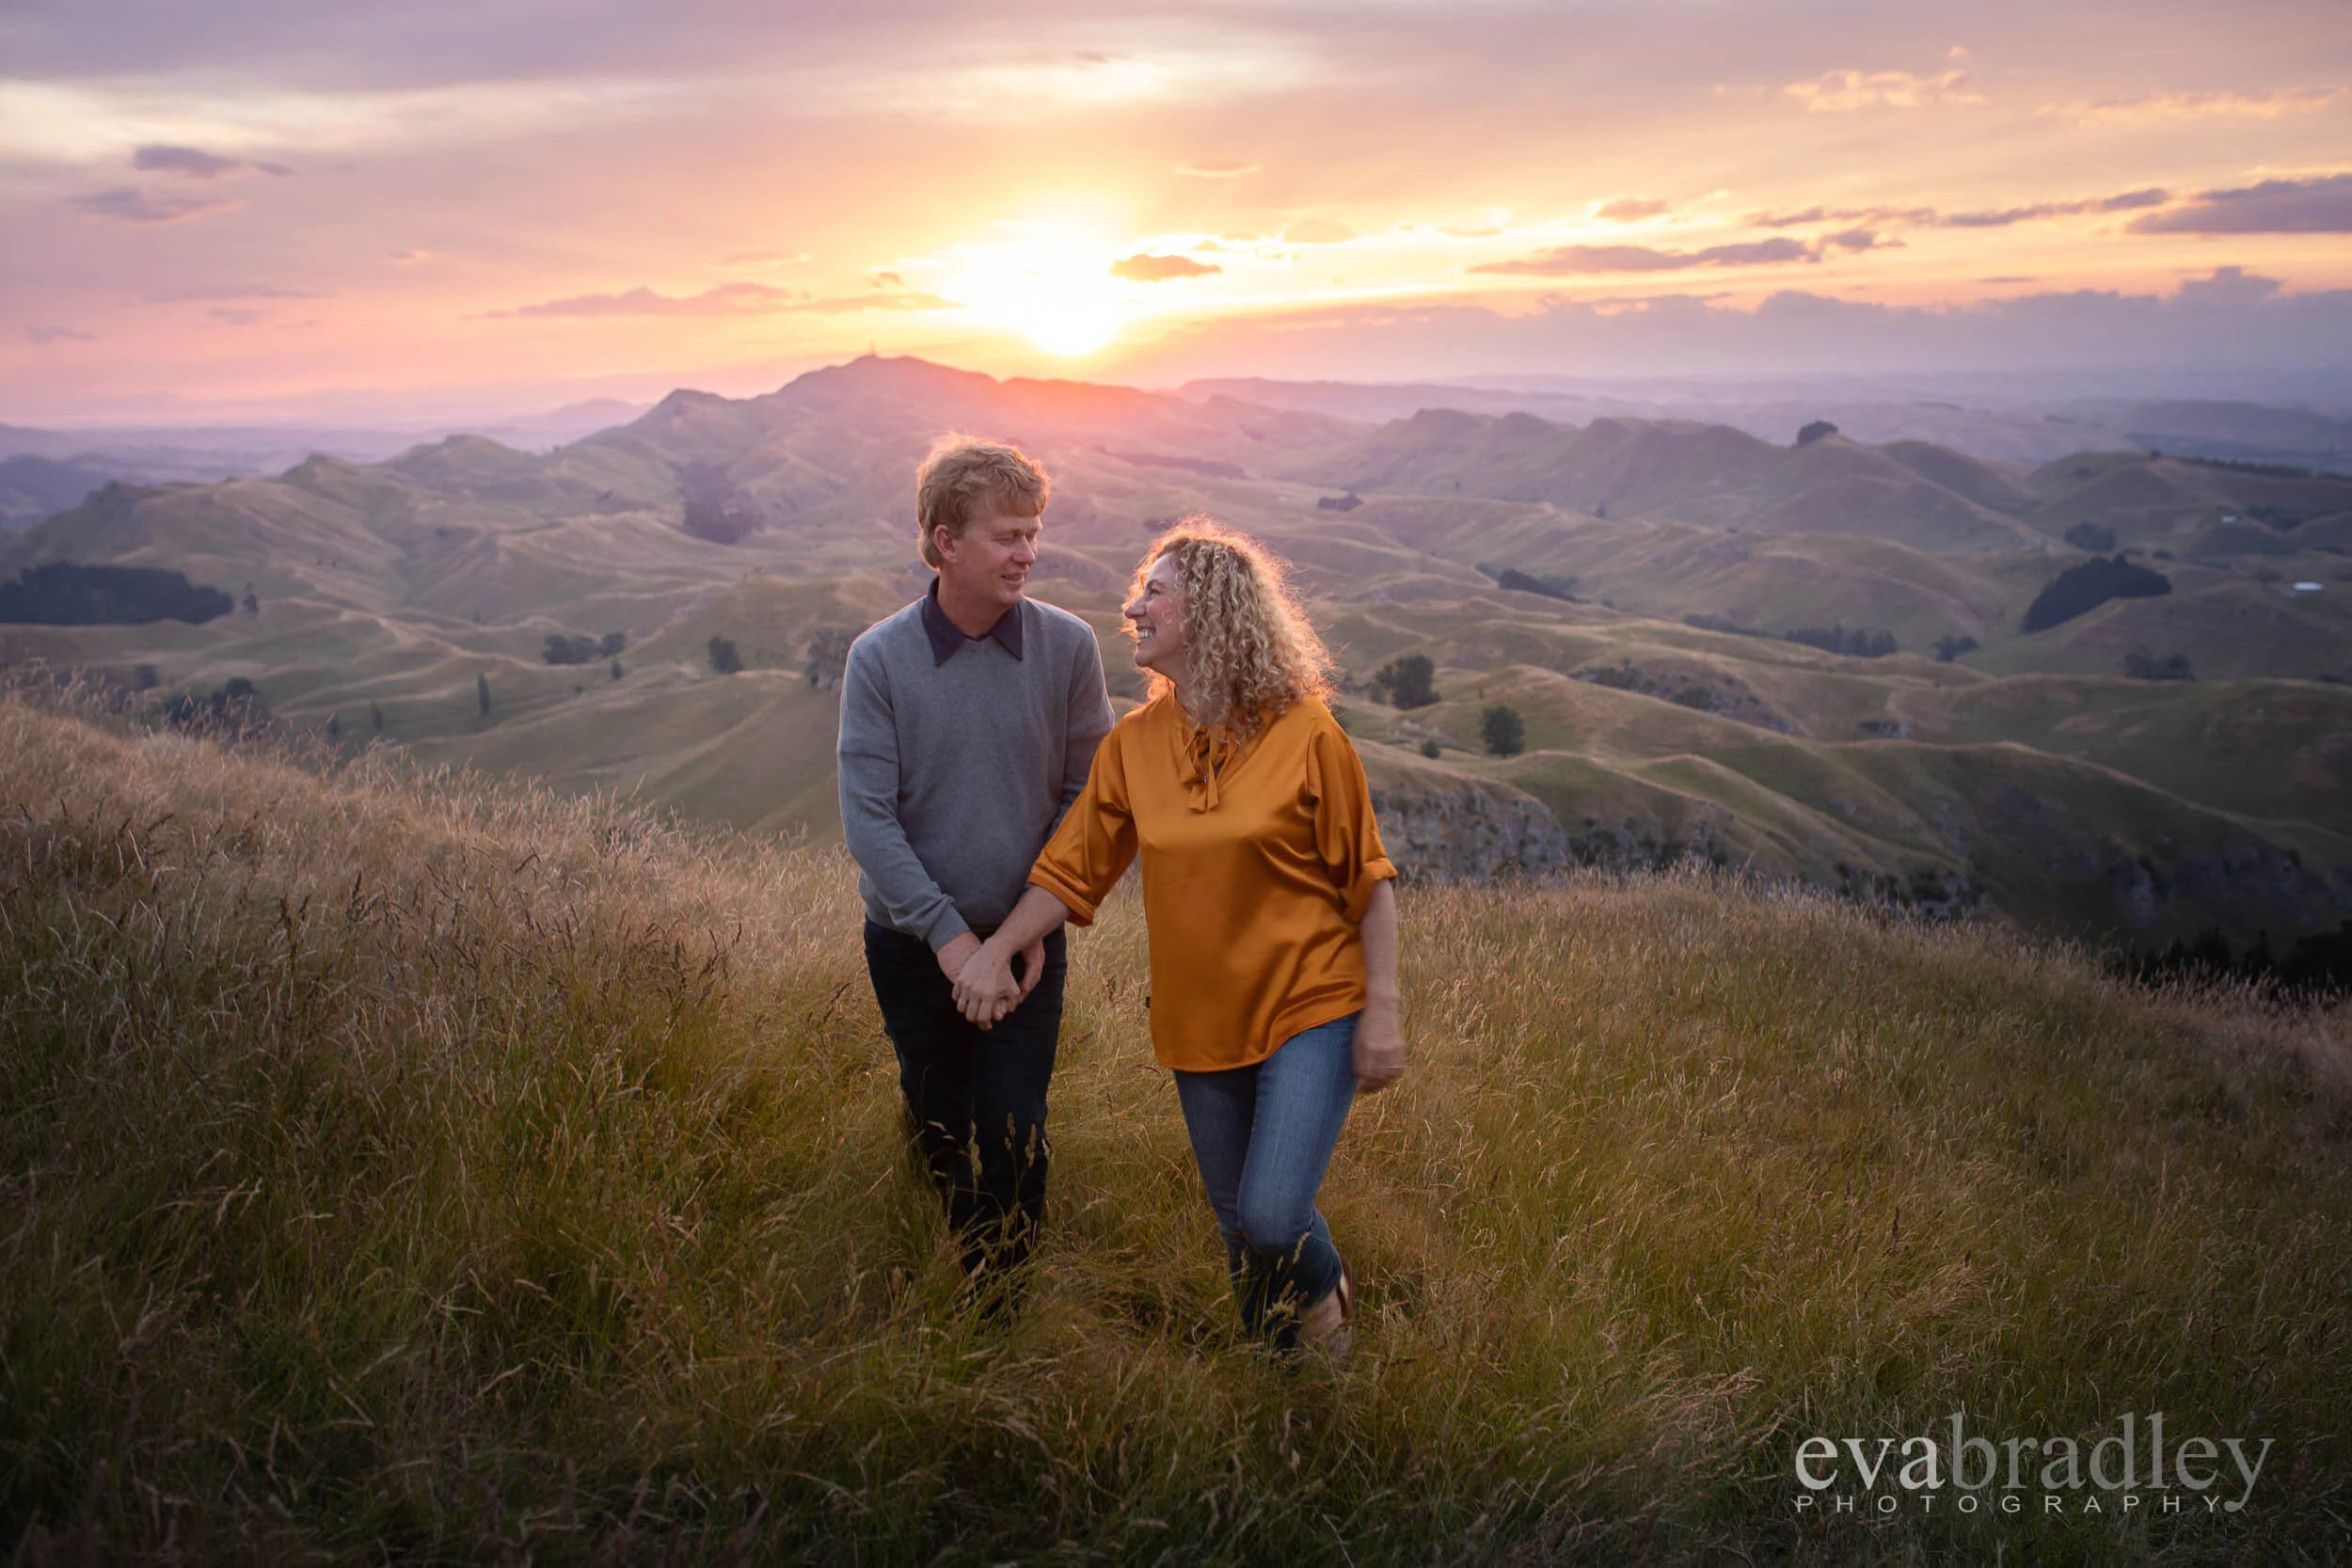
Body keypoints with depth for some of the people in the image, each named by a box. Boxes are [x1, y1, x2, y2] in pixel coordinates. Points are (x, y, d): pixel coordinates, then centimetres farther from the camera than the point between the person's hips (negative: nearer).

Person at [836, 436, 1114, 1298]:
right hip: (913, 941, 0)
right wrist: (945, 932, -17)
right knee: (940, 1129, 17)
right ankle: (964, 1274, 43)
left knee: (1012, 1141, -1)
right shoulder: (879, 658, -13)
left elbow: (1086, 798, -2)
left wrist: (1040, 921, -7)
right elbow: (867, 818, -13)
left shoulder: (1067, 646, -10)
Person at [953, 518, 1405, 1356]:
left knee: (1273, 1216, -14)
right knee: (1240, 1232, 14)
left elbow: (1368, 880, -6)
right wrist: (994, 951, -11)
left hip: (1310, 1008, -4)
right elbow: (1069, 869, 3)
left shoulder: (1306, 735, -11)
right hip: (1202, 1024, 4)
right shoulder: (1131, 744, 1)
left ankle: (1326, 1288, 21)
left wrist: (1382, 1012, -8)